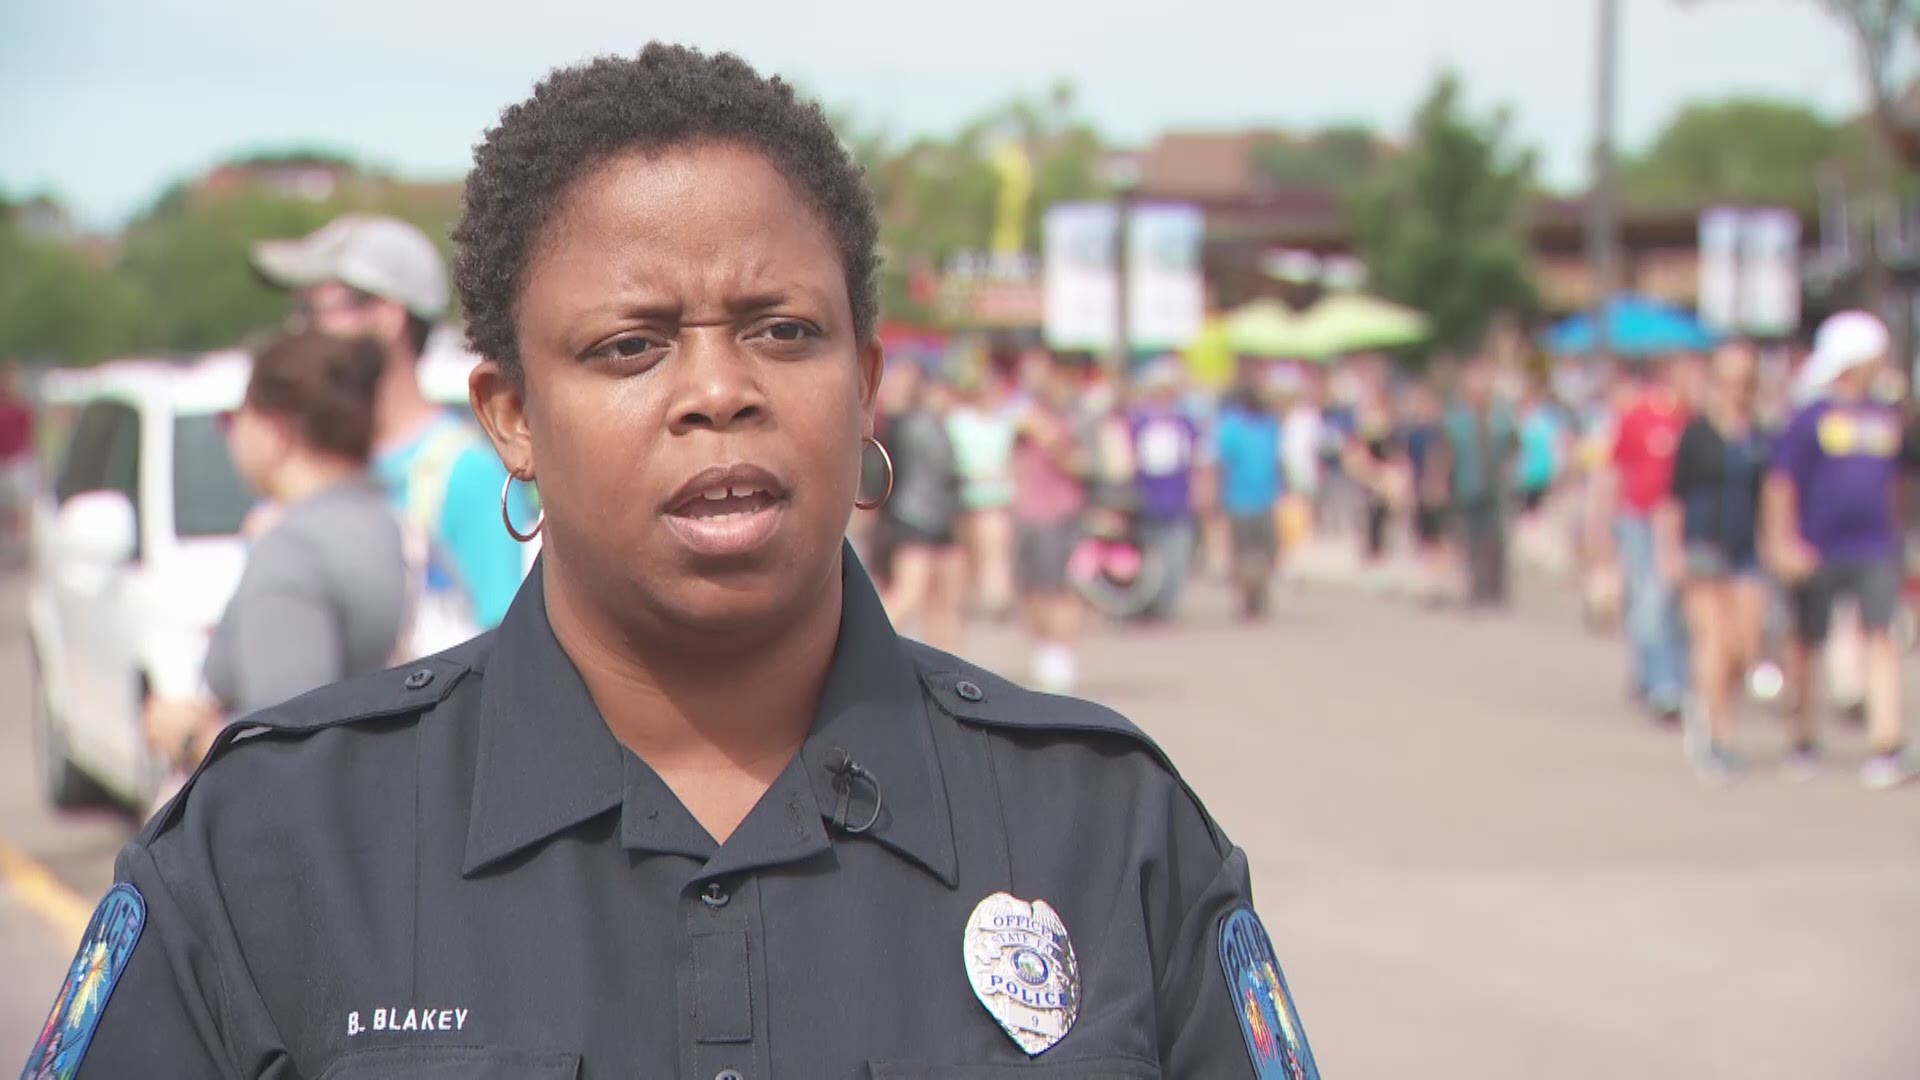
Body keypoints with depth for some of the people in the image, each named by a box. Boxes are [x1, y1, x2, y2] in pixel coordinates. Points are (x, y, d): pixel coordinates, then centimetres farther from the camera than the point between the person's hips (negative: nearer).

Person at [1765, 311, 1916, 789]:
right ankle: (1803, 739, 25)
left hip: (1874, 551, 3)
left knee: (1881, 638, -11)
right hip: (1818, 550, -3)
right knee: (1806, 642, 8)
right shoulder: (1810, 418, -4)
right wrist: (1782, 543, -14)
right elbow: (1781, 482, -7)